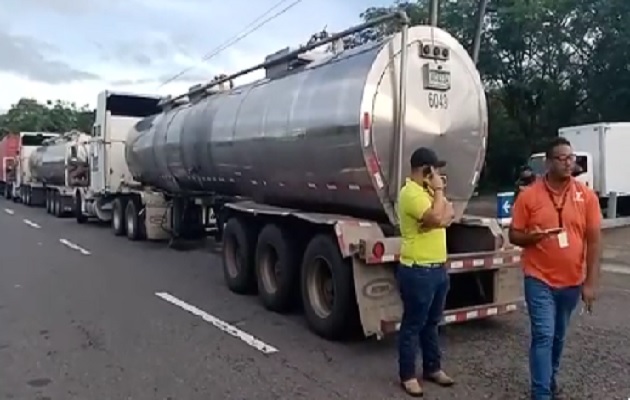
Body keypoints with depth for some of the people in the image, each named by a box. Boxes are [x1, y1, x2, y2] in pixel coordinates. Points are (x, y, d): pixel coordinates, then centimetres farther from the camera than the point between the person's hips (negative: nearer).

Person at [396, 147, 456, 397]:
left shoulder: (428, 191, 14)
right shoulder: (411, 193, -17)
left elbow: (449, 214, 4)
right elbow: (437, 218, -27)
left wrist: (438, 219, -16)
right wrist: (439, 190, -15)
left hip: (438, 268, 9)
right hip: (418, 271, -9)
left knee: (432, 322, 19)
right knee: (413, 325, 2)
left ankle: (432, 368, 32)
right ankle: (408, 375, 14)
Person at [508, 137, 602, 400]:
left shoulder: (586, 196, -2)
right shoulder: (529, 195, -7)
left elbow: (594, 241, -2)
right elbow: (514, 235, -1)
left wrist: (591, 282, -6)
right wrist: (532, 236, -24)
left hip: (572, 282, 3)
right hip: (539, 280, -3)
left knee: (558, 336, 18)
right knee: (543, 336, -6)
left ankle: (551, 379, 39)